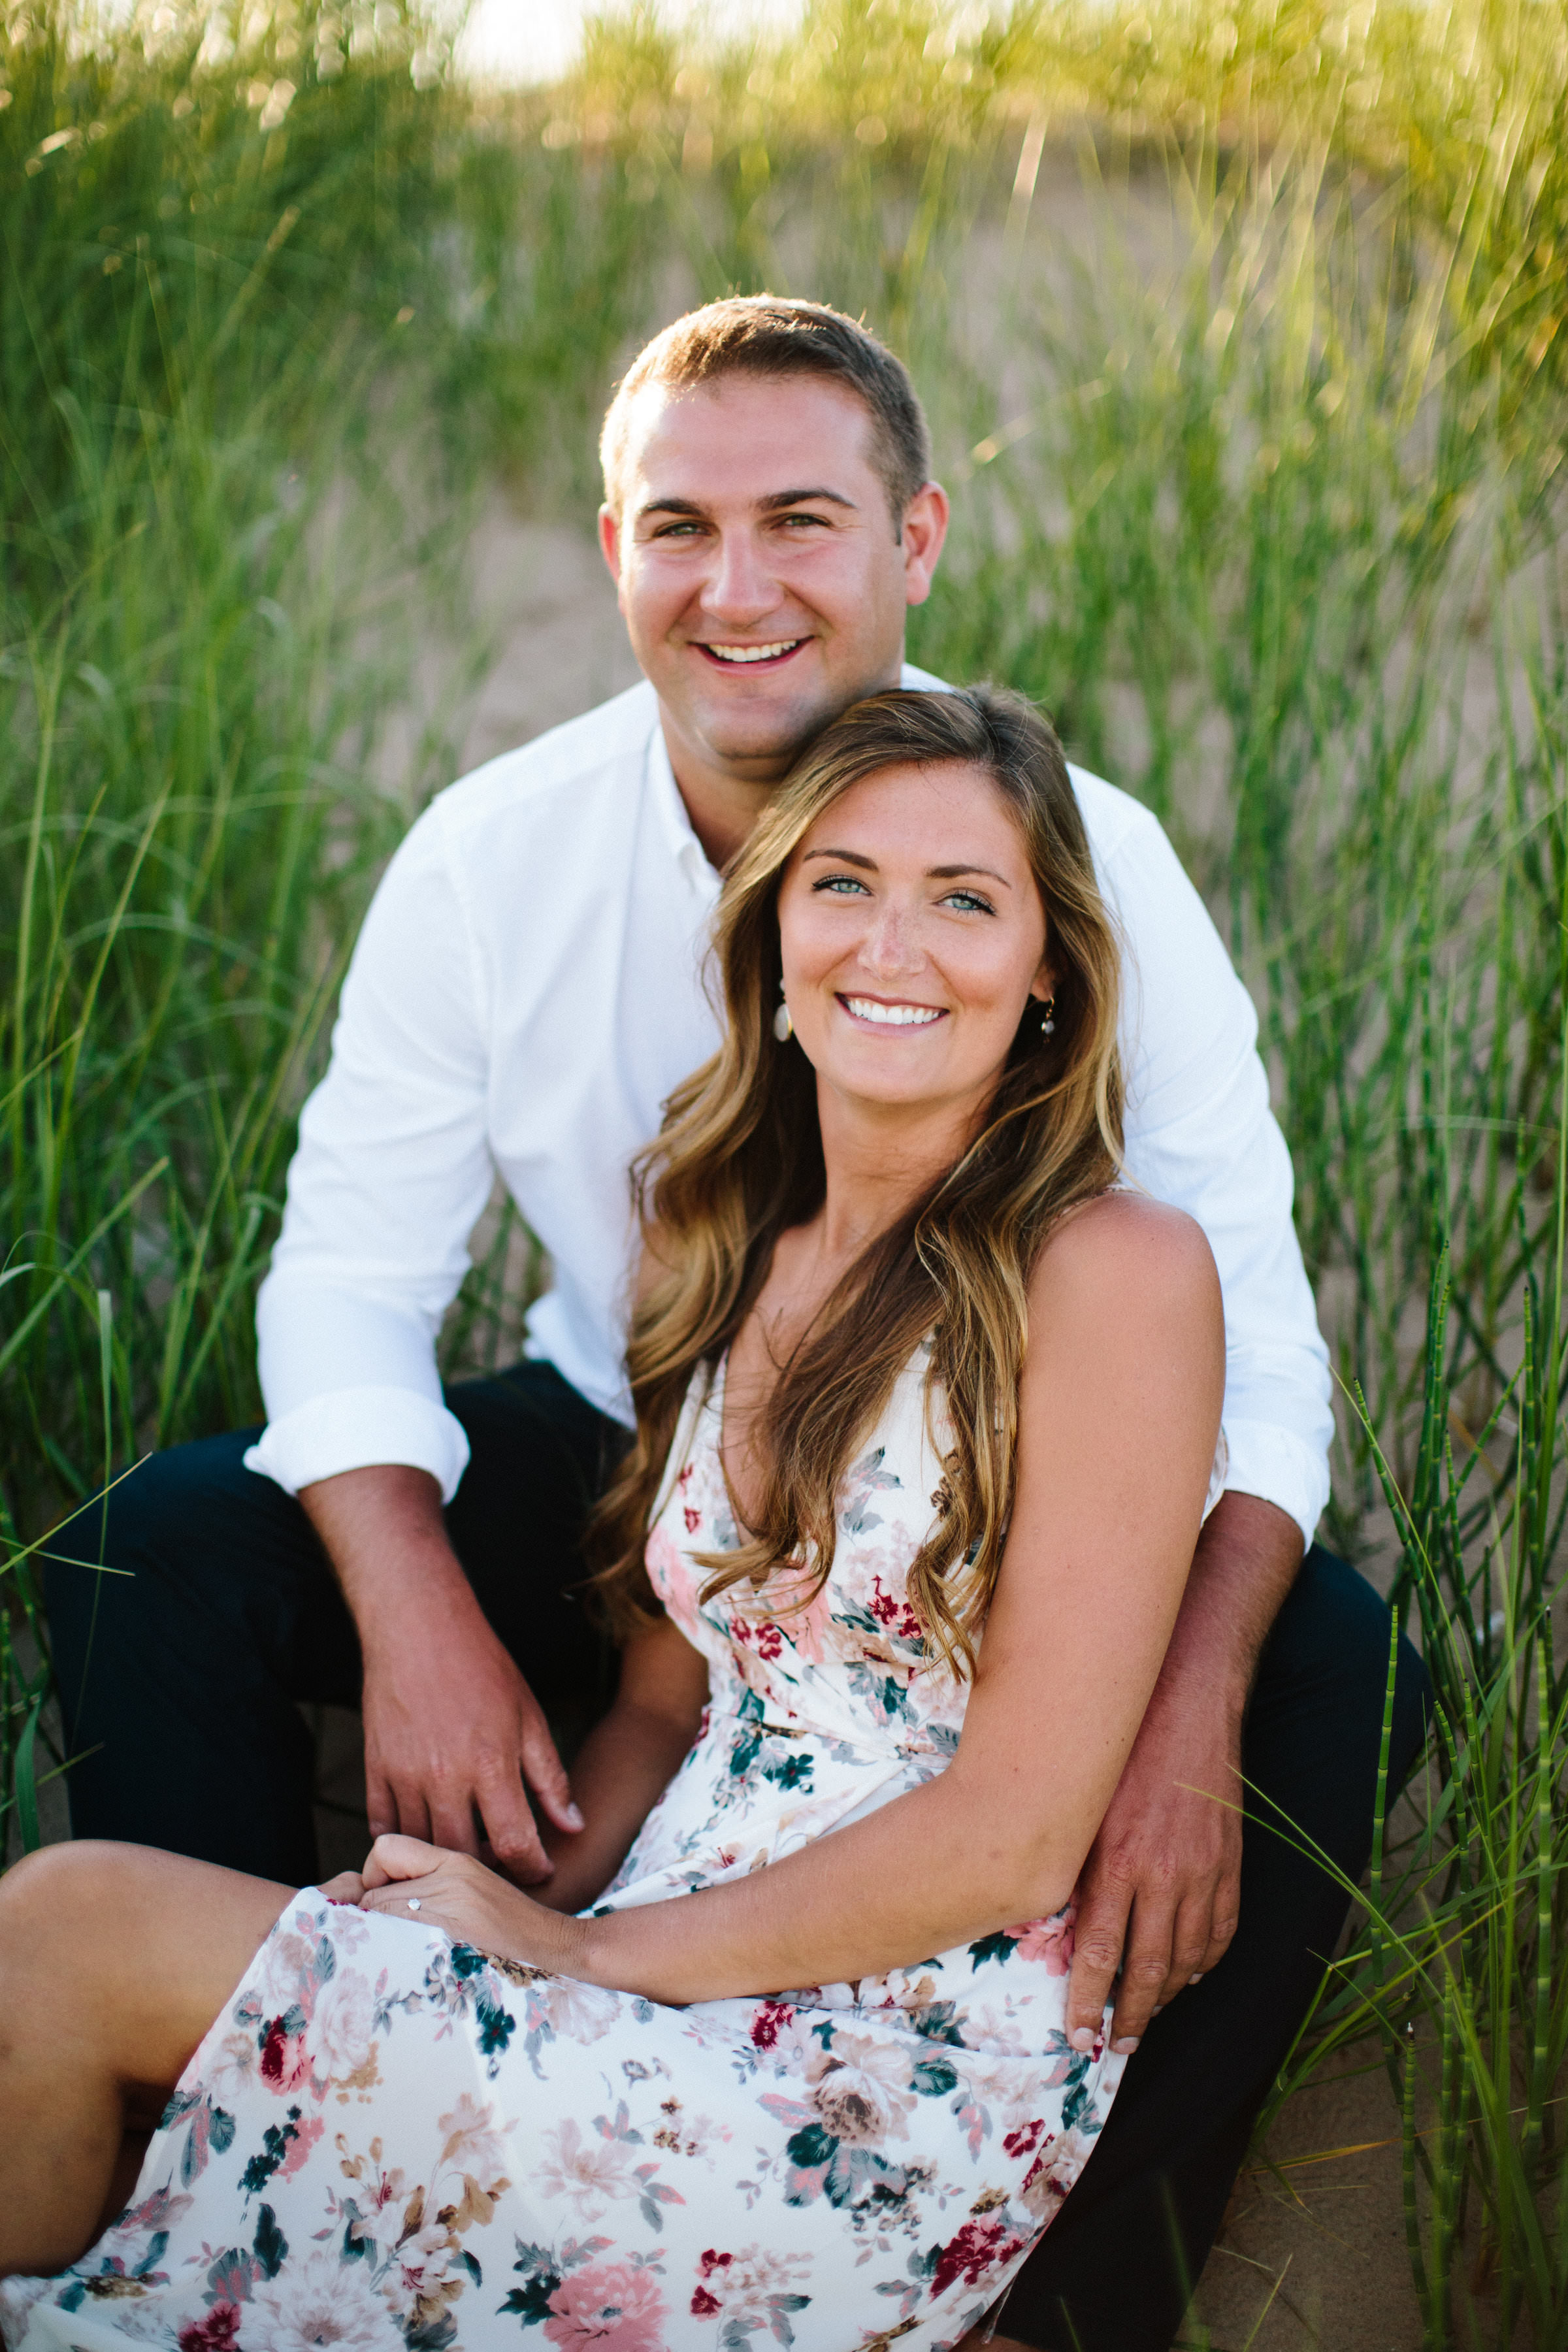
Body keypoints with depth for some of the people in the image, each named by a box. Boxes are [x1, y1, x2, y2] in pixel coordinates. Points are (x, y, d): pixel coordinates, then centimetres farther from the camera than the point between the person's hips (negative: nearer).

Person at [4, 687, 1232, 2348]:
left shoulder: (1114, 1269, -11)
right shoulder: (732, 1251, 11)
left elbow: (1014, 1835, -13)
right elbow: (664, 1700, 13)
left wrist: (583, 1954, -11)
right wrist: (527, 1905, -7)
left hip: (905, 2090, -6)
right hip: (686, 2016, 6)